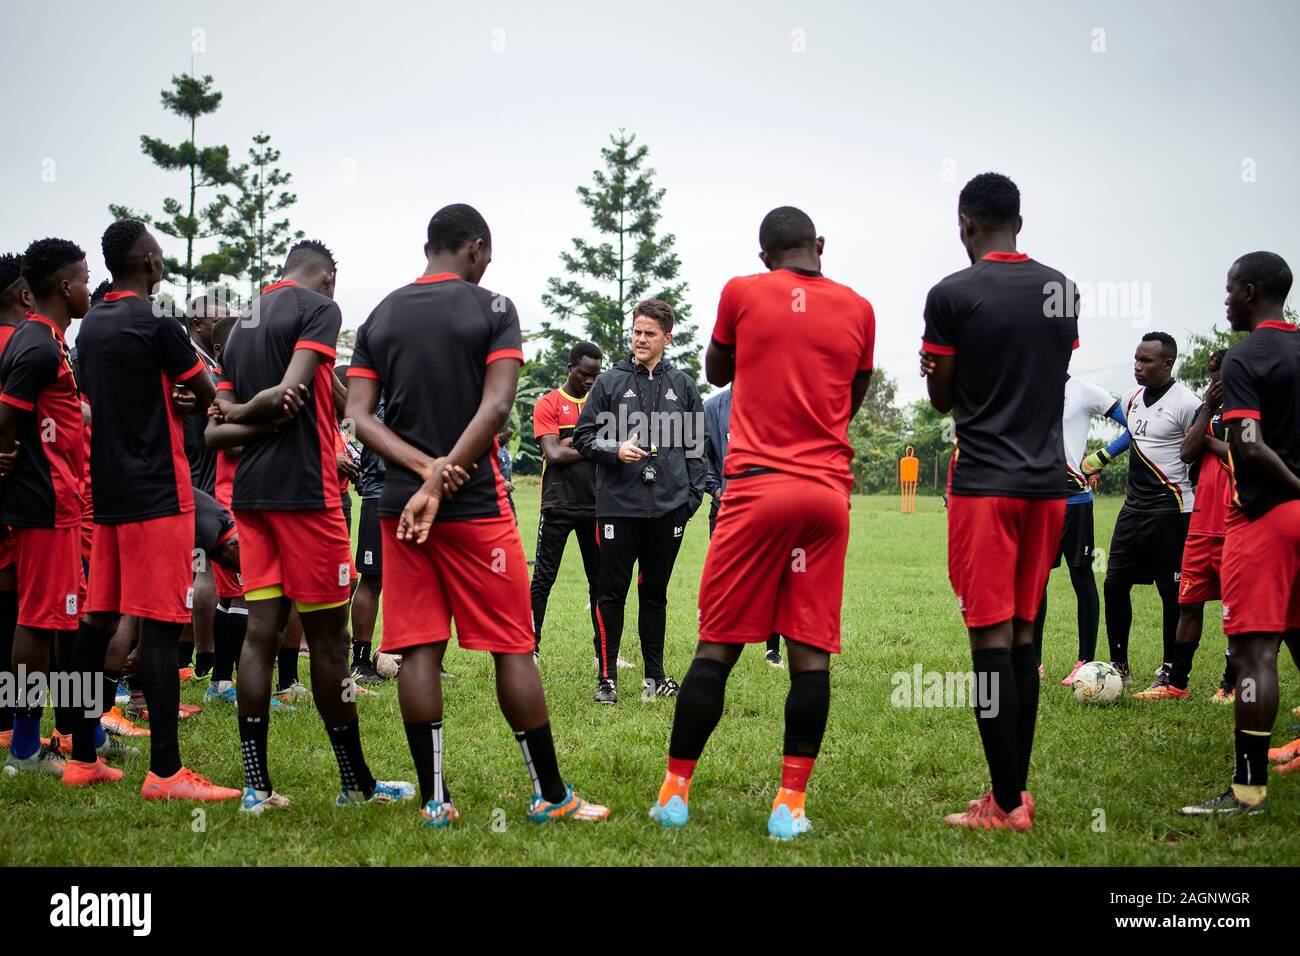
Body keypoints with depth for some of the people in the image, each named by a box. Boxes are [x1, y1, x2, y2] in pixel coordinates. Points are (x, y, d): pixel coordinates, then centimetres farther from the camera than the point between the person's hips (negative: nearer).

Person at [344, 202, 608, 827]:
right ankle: (550, 796, 10)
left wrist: (426, 467, -10)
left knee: (418, 650, 5)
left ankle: (434, 799, 6)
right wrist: (441, 481, -13)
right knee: (513, 647, 3)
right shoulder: (492, 308, -3)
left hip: (399, 504, 4)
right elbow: (496, 406, -14)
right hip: (477, 506, -4)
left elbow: (358, 416, 1)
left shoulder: (379, 317, 9)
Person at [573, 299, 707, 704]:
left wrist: (693, 495, 3)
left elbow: (696, 445, 12)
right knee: (611, 591, -1)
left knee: (655, 592, 11)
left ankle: (655, 674, 19)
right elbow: (583, 437, 4)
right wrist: (615, 450, -14)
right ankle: (607, 677, 5)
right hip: (618, 504, -2)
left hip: (668, 506, 2)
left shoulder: (683, 386, 10)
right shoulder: (609, 382, 4)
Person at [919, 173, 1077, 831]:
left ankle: (1006, 804, -3)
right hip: (1047, 481, 6)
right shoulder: (1061, 289, 8)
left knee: (991, 637, -4)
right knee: (1023, 634, 12)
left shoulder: (952, 295, -9)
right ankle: (1017, 790, 17)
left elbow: (941, 399, -1)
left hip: (984, 483, -6)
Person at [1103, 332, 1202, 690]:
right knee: (1115, 583, 5)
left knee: (1172, 593, 1)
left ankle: (1170, 670, 11)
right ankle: (1119, 666, 15)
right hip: (1134, 506, 8)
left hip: (1170, 510, -8)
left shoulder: (1186, 402, -13)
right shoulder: (1133, 399, 11)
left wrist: (1198, 509, -12)